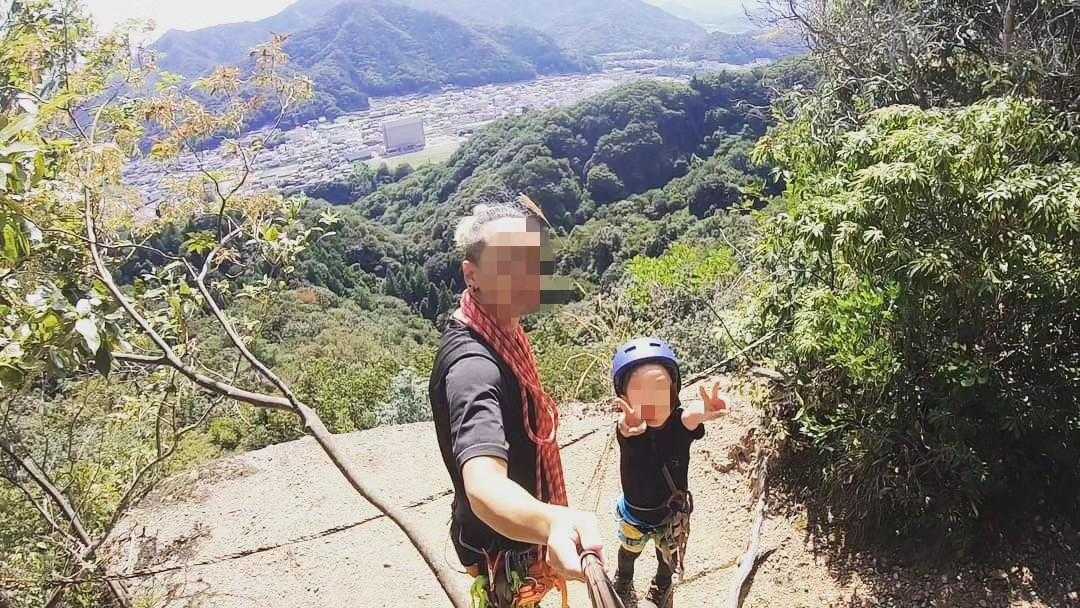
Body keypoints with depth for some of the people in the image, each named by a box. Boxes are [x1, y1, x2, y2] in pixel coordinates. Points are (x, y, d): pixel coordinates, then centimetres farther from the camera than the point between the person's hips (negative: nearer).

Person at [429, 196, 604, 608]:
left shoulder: (499, 331, -6)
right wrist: (553, 523, -74)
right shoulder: (472, 365, -37)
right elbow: (483, 484, -54)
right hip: (501, 547, -8)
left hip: (517, 533, 8)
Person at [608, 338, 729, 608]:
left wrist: (704, 411, -78)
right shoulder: (629, 427, -31)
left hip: (672, 511, 0)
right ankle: (623, 581, 60)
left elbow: (692, 415, -53)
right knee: (629, 550, 28)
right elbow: (630, 429, -55)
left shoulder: (680, 421, -29)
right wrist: (630, 427, -81)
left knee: (668, 554, 27)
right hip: (635, 512, 0)